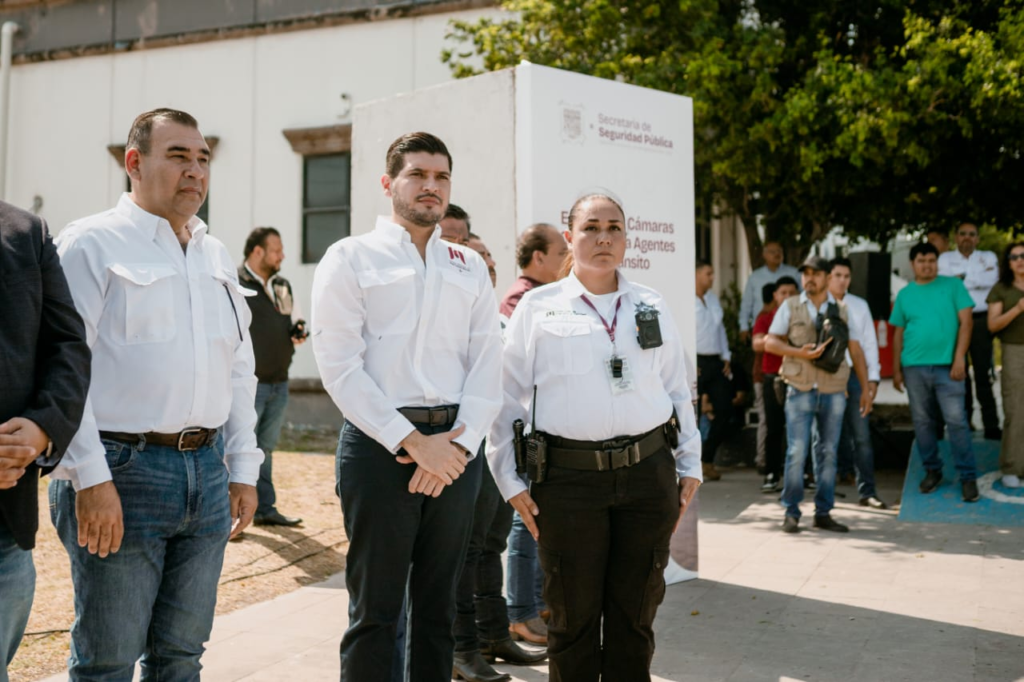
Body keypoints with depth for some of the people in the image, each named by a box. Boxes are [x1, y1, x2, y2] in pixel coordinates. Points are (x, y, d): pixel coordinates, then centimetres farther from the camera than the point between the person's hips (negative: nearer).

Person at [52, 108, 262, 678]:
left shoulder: (218, 256, 16)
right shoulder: (92, 244, -3)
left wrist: (244, 470, 13)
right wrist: (91, 479, -15)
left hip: (208, 470, 6)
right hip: (122, 469, -5)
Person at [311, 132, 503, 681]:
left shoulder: (469, 267, 14)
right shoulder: (351, 258, 2)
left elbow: (487, 365, 7)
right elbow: (340, 367, -8)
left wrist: (459, 441, -8)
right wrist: (413, 443, -13)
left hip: (456, 446, 4)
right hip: (380, 444, -4)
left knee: (438, 608, 14)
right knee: (374, 612, 3)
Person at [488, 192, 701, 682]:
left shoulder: (652, 307, 13)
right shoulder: (537, 308, 4)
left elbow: (678, 390, 16)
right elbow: (508, 397, 3)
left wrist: (690, 466, 12)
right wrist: (511, 481, -1)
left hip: (648, 473, 3)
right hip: (569, 477, -2)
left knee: (635, 616, 11)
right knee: (573, 617, 8)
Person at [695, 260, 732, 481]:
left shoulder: (713, 299, 16)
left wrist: (726, 358, 14)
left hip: (715, 363, 8)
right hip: (696, 363, -8)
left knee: (724, 411, 6)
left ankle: (707, 459, 19)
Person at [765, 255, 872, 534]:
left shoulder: (841, 310, 10)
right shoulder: (790, 307, 5)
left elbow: (856, 350, 12)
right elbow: (770, 343, 2)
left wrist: (865, 388, 8)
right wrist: (801, 352, -13)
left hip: (833, 392, 2)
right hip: (800, 390, -2)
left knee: (828, 453, 5)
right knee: (797, 452, -6)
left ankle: (823, 513, 15)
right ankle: (791, 513, 4)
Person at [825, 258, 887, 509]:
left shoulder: (860, 305, 11)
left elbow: (870, 342, 12)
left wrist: (873, 376, 6)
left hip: (855, 375, 2)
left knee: (861, 435, -3)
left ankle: (867, 491, -2)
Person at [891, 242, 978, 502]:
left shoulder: (953, 285, 4)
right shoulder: (904, 294, 11)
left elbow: (966, 322, -1)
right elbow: (898, 334, 13)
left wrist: (959, 359, -9)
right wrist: (896, 369, 8)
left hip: (946, 366, -3)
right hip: (914, 367, 3)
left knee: (956, 420, -5)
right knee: (922, 421, 8)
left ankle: (968, 476, 4)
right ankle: (932, 470, 21)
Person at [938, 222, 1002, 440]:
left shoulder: (988, 257, 13)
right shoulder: (945, 258, 11)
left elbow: (991, 280, -7)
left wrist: (963, 278, -5)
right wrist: (978, 279, -7)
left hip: (981, 321, 0)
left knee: (983, 373, -3)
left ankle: (991, 426, -1)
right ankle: (963, 424, 10)